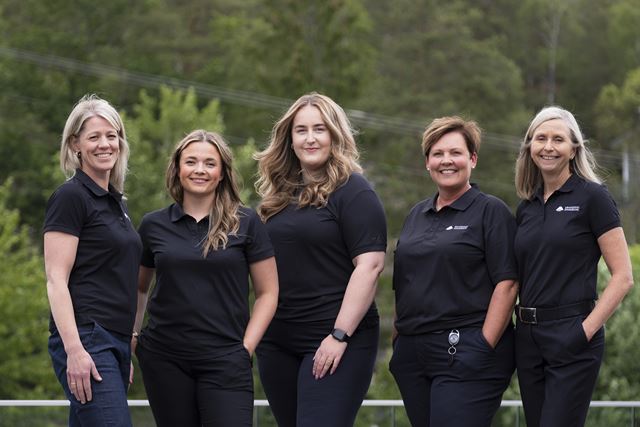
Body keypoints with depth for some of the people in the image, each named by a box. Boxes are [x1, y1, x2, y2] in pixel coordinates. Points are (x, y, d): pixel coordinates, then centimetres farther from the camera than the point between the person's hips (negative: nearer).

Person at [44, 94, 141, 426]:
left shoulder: (115, 202, 19)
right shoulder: (70, 197, -7)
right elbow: (56, 280, -13)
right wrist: (74, 350, -22)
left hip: (115, 341, 9)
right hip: (86, 340, -9)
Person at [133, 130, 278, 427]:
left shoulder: (245, 223, 2)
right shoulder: (154, 225, 8)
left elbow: (268, 293, 3)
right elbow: (138, 288, 21)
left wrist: (246, 347, -5)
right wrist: (132, 334, 9)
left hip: (225, 360, -2)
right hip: (164, 359, 2)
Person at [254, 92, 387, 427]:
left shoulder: (352, 191, -6)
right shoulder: (280, 195, 15)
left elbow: (369, 265, -14)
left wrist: (340, 335, -19)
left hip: (334, 343, -7)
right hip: (277, 343, 7)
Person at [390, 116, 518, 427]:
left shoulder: (491, 211, -2)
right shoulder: (417, 215, 18)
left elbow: (507, 284, -10)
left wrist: (485, 347, -16)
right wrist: (399, 340, 15)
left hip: (465, 354, -7)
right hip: (413, 354, 7)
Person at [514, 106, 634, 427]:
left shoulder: (592, 197, -5)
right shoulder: (526, 207, 13)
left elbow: (623, 277, -9)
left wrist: (587, 329, -16)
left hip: (572, 339, -6)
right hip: (528, 337, 6)